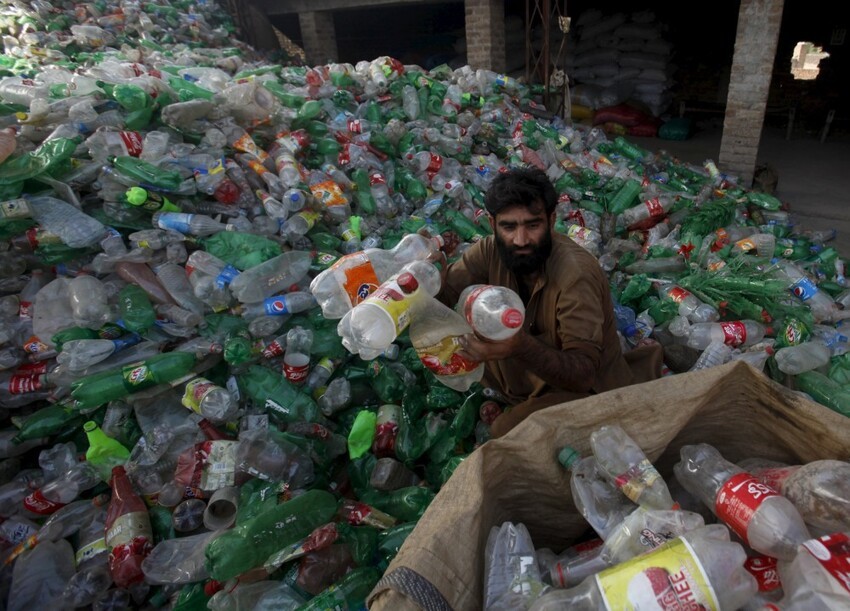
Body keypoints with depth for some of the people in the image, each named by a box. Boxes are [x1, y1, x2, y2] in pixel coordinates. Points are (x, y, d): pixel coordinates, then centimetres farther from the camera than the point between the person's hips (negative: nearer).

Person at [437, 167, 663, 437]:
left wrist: (521, 346, -50)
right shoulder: (491, 250, -14)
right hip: (532, 373, 6)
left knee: (508, 432, -25)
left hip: (589, 389, -6)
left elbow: (583, 375, -34)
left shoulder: (576, 274, -31)